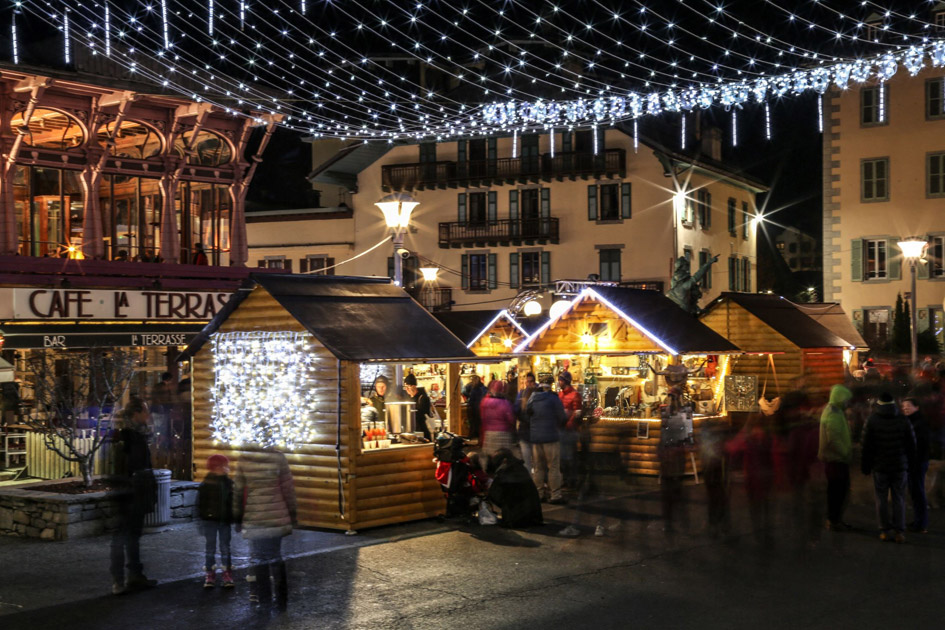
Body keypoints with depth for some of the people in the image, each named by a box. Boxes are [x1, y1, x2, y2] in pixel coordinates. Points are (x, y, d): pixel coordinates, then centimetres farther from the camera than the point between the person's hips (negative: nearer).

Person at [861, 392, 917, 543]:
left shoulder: (872, 421, -6)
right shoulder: (904, 422, -3)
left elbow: (867, 446, -4)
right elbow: (911, 445, 3)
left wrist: (866, 466, 4)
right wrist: (910, 464, 16)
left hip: (880, 467, -1)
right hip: (900, 467, 1)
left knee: (881, 499, 6)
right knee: (899, 499, 5)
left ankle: (886, 530, 5)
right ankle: (899, 532, 1)